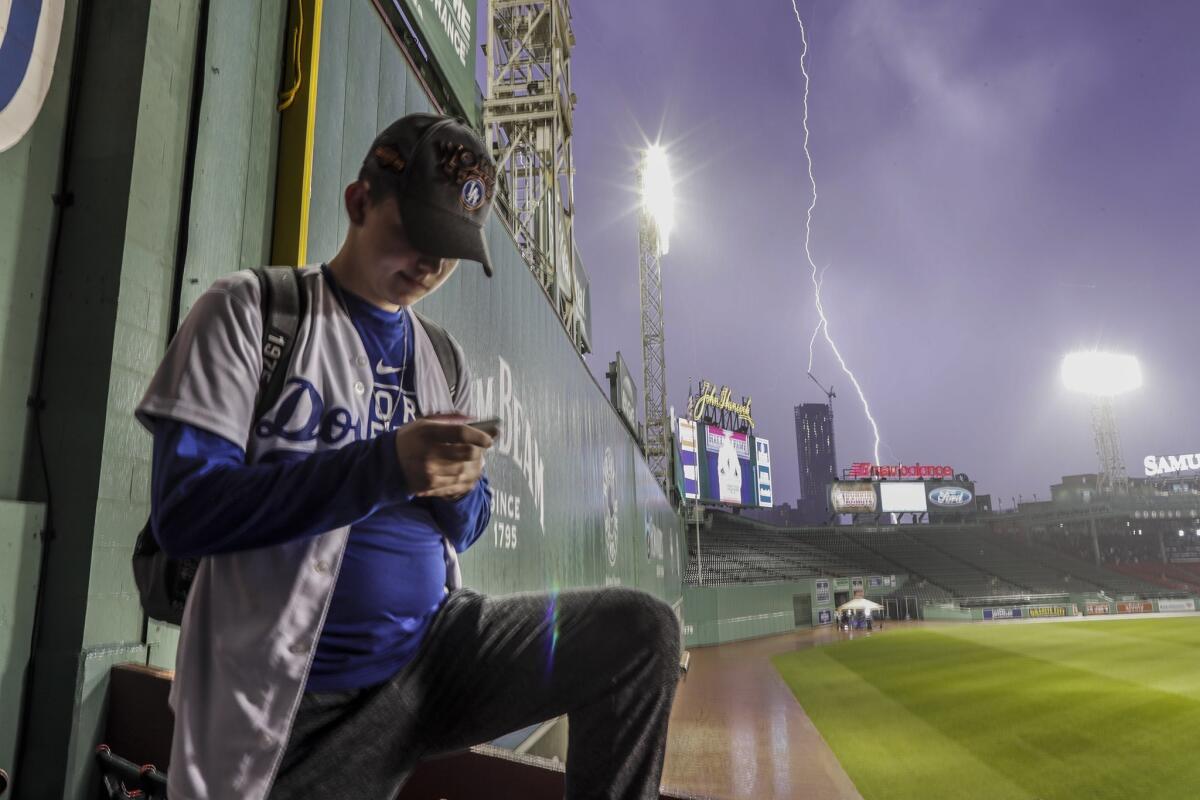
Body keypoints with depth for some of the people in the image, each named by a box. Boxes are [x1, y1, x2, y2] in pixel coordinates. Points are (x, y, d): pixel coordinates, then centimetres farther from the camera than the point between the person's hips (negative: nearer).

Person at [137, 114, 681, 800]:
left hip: (435, 649, 4)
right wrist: (386, 466, -25)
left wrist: (462, 488, -11)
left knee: (642, 632, -11)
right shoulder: (249, 311, -4)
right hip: (302, 698, -3)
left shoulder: (446, 359, 11)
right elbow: (183, 510, -14)